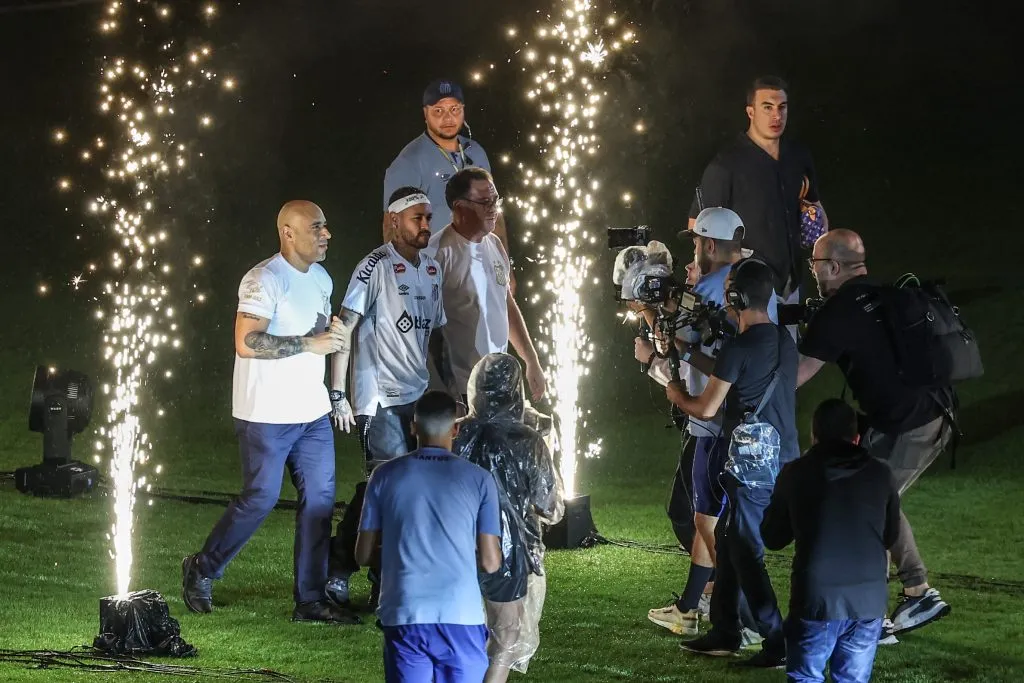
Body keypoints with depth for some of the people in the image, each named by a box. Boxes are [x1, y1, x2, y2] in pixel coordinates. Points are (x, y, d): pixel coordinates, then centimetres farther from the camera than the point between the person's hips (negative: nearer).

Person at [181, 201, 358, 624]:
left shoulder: (320, 279, 13)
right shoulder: (264, 280, -15)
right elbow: (246, 343, -25)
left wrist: (330, 330, 6)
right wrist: (309, 343, -22)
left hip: (312, 412, 8)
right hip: (267, 414, -8)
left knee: (319, 498, 3)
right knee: (261, 498, -3)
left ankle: (310, 600, 8)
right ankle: (202, 571, 18)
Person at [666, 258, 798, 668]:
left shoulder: (738, 348, -16)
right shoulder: (785, 342, 8)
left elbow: (707, 409, -10)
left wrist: (678, 397, 11)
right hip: (785, 458, 8)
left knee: (746, 553, -2)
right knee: (727, 541, 18)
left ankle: (777, 646, -5)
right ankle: (724, 633, 23)